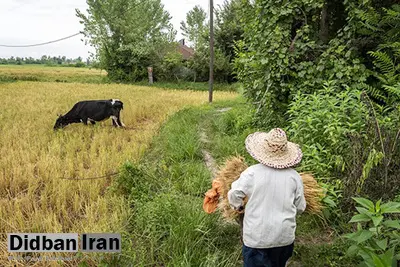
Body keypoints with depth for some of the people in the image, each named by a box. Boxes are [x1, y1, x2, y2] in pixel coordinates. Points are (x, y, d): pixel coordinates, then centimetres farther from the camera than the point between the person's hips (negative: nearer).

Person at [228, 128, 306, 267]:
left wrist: (239, 206, 9)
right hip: (285, 237, 3)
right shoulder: (294, 176, -8)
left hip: (257, 237, -3)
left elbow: (234, 195, -13)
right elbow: (300, 207, 1)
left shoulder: (252, 172, -16)